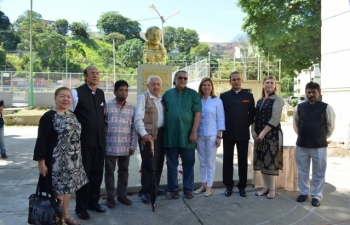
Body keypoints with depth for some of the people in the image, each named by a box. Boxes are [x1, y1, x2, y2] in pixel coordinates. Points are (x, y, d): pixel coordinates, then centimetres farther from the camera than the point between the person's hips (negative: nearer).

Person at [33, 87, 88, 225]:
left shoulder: (71, 115, 9)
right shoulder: (49, 117, -13)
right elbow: (41, 141, -14)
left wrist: (77, 156, 18)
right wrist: (41, 162, -17)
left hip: (72, 160, 7)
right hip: (57, 161, -7)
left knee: (68, 187, 16)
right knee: (58, 189, 3)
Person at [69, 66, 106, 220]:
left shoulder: (101, 93, 10)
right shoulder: (77, 92, -9)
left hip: (99, 140, 6)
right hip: (84, 141, -6)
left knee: (97, 173, 15)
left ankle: (93, 202, 32)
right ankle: (81, 207, 23)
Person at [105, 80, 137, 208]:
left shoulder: (131, 108, 4)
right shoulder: (107, 106, -5)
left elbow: (134, 128, 5)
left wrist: (133, 146, 2)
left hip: (125, 147, 3)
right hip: (110, 146, -3)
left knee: (124, 171, 14)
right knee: (109, 172, 9)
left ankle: (122, 194, 29)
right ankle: (110, 197, 23)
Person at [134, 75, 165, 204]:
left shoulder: (161, 99, 16)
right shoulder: (143, 97, -6)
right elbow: (138, 118, -15)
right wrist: (144, 133, -26)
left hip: (161, 133, 7)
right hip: (148, 135, -7)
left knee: (159, 162, 12)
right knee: (148, 163, -3)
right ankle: (145, 191, 8)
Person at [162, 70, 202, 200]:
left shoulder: (193, 94, 2)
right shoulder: (167, 94, 7)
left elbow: (197, 114, -3)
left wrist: (194, 132, -9)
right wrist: (162, 131, 3)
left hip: (187, 135, -1)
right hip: (170, 135, 1)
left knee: (188, 164, 7)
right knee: (172, 164, 9)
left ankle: (188, 189, 20)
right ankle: (173, 189, 22)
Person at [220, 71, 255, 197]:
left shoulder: (249, 96, 6)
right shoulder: (224, 96, 4)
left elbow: (252, 115, 8)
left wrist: (246, 125, 1)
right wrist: (224, 127, -1)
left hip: (243, 133, 0)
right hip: (228, 133, 0)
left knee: (243, 161, 7)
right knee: (227, 160, 5)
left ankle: (242, 186, 20)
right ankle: (228, 186, 18)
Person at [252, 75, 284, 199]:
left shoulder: (277, 99, -7)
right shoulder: (260, 100, 12)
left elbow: (275, 119, -16)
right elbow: (255, 117, 13)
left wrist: (263, 133, -18)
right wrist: (253, 131, -2)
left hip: (272, 134, -6)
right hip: (259, 135, 6)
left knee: (271, 161, 0)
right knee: (262, 161, 10)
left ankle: (272, 189, 15)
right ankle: (266, 187, 23)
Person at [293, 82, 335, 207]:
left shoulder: (326, 108, -7)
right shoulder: (299, 107, 0)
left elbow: (330, 126, 3)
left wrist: (322, 138, 8)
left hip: (319, 146, -2)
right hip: (301, 145, 2)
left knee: (318, 173, 8)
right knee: (302, 171, 13)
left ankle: (316, 196, 22)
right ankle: (303, 192, 29)